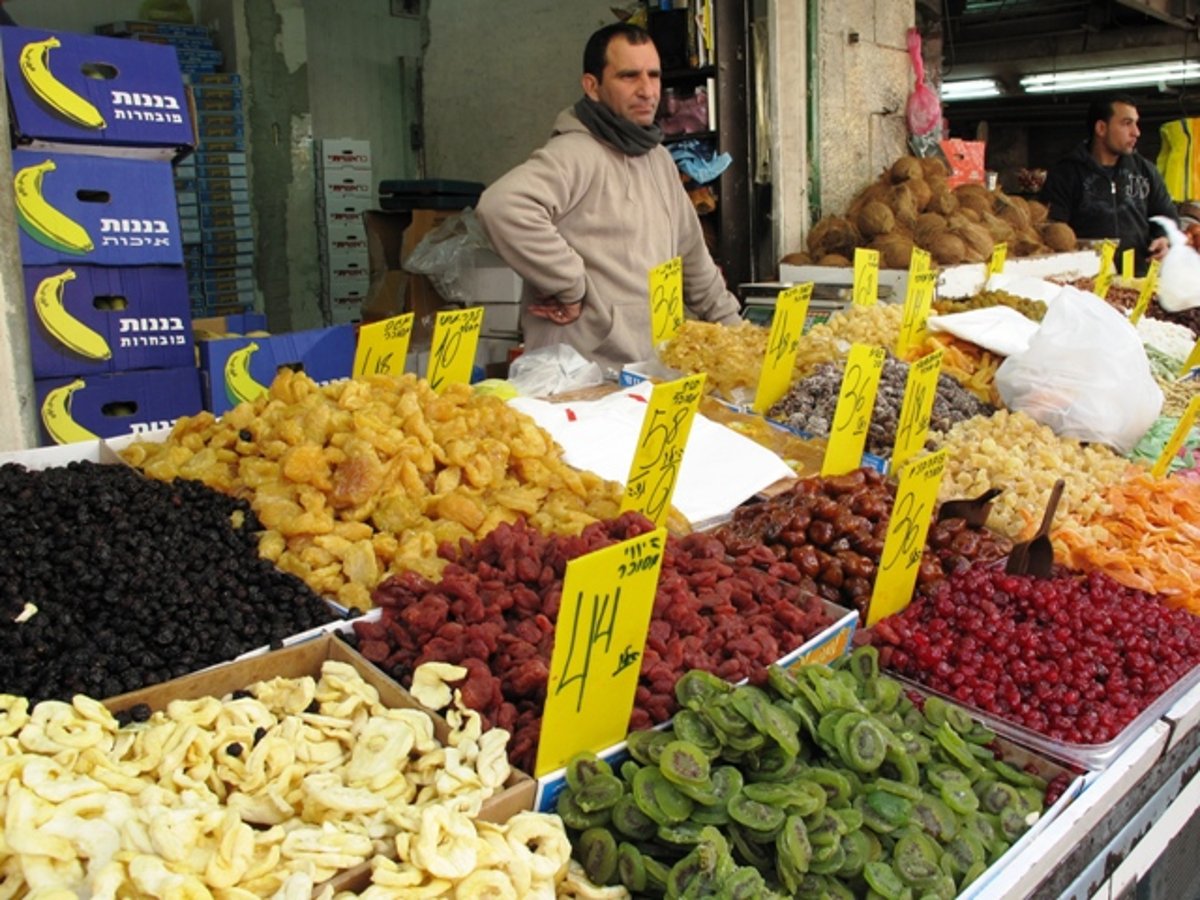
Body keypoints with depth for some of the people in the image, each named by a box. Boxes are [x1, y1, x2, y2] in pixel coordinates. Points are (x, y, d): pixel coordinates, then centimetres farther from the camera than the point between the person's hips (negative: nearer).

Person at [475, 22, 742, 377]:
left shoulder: (658, 157, 15)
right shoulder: (575, 154, -13)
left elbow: (691, 254, 26)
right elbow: (501, 206, -32)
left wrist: (731, 325, 26)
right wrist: (571, 288, -23)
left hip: (654, 369, 8)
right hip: (583, 376, -8)